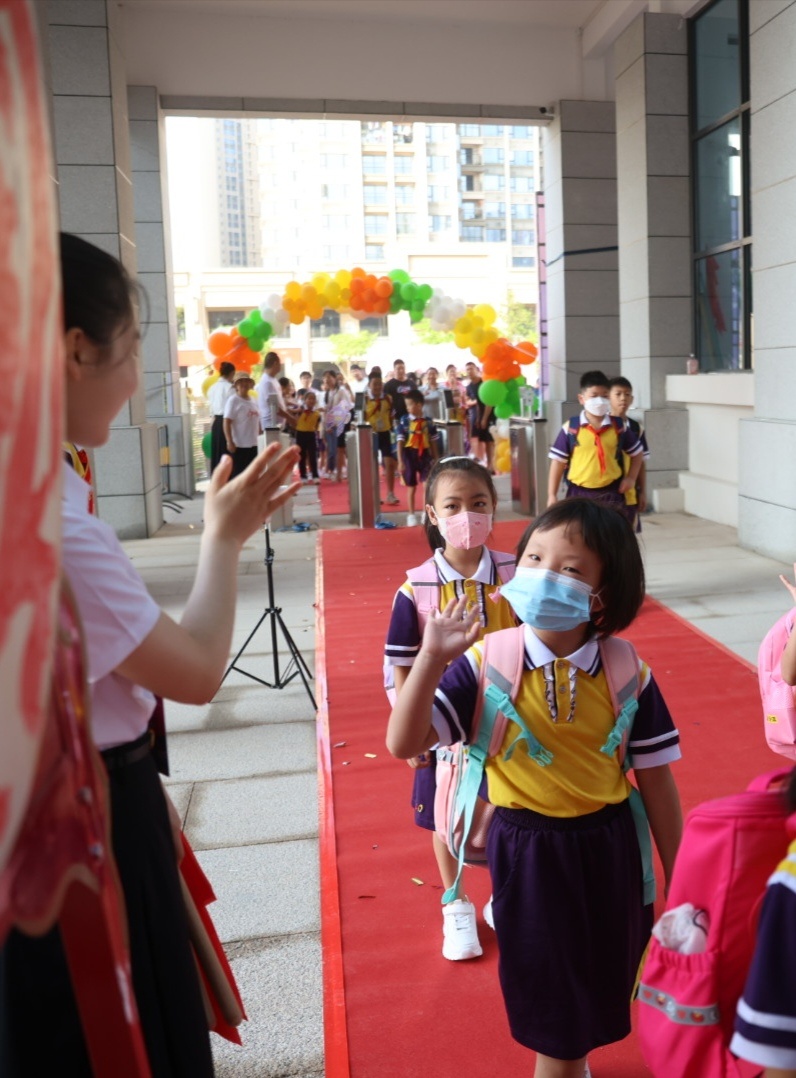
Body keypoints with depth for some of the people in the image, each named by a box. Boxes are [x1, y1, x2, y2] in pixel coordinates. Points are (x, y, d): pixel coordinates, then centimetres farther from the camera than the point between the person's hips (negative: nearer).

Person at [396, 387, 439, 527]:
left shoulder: (428, 422, 1)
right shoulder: (404, 421, -5)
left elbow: (433, 442, 7)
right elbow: (400, 442, -6)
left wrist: (436, 460, 8)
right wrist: (400, 461, -10)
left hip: (424, 455, 1)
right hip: (409, 455, -1)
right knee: (411, 487, 10)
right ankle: (411, 515, 23)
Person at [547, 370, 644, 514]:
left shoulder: (619, 426, 2)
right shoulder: (571, 427, -5)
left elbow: (637, 452, 17)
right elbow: (558, 461, -2)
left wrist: (631, 478, 5)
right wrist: (552, 495, -5)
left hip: (611, 493, 2)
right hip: (579, 493, -2)